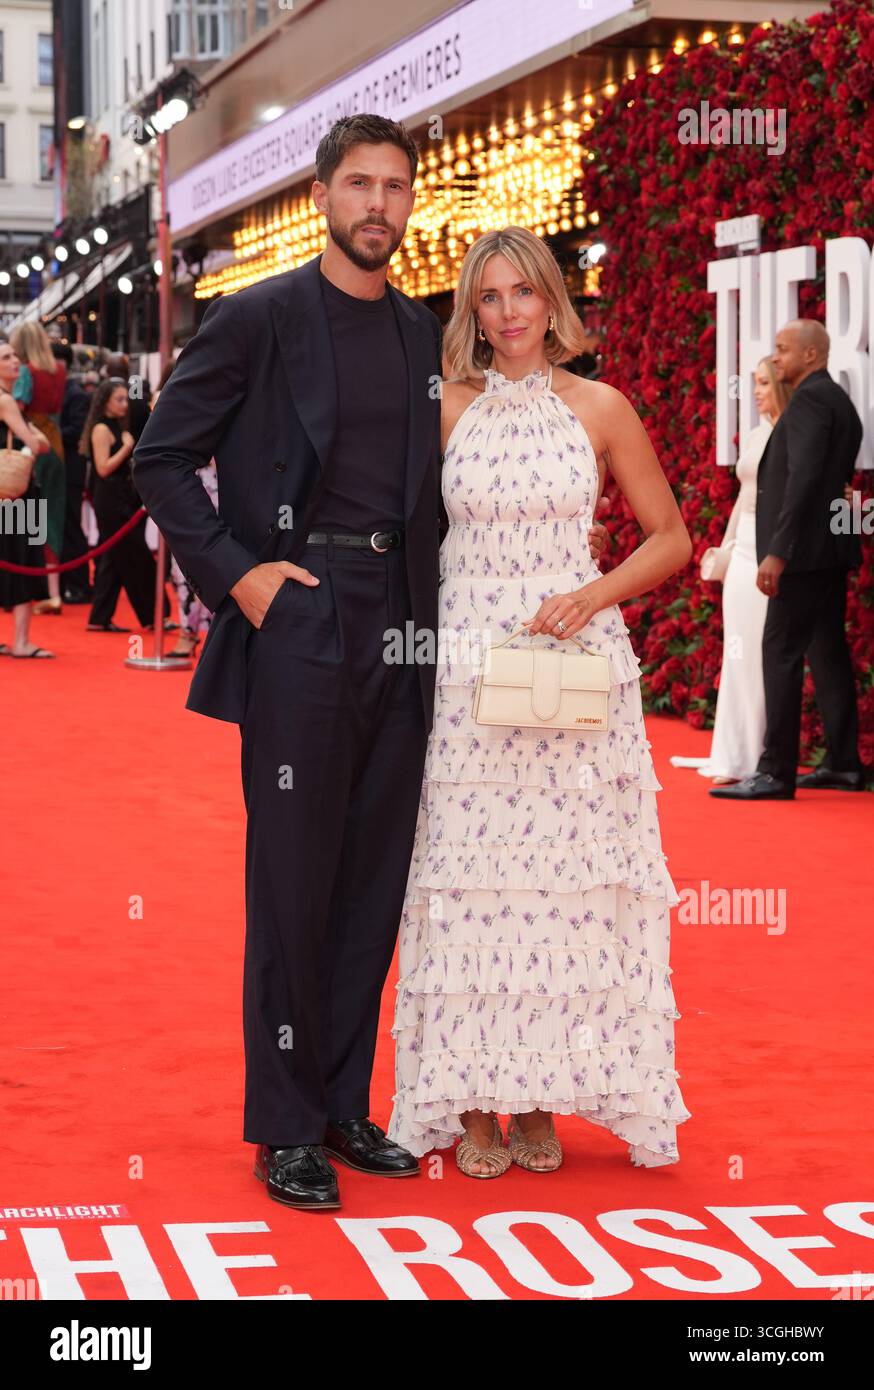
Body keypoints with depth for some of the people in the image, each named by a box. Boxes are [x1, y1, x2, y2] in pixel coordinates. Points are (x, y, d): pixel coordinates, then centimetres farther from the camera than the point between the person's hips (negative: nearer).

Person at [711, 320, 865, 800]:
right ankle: (844, 764, 15)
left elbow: (803, 478, -21)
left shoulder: (809, 399, -12)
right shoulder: (839, 401, 18)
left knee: (781, 653, -10)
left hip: (804, 550, -10)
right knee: (828, 652, 12)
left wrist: (777, 553, -23)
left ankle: (776, 773, -11)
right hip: (832, 550, 10)